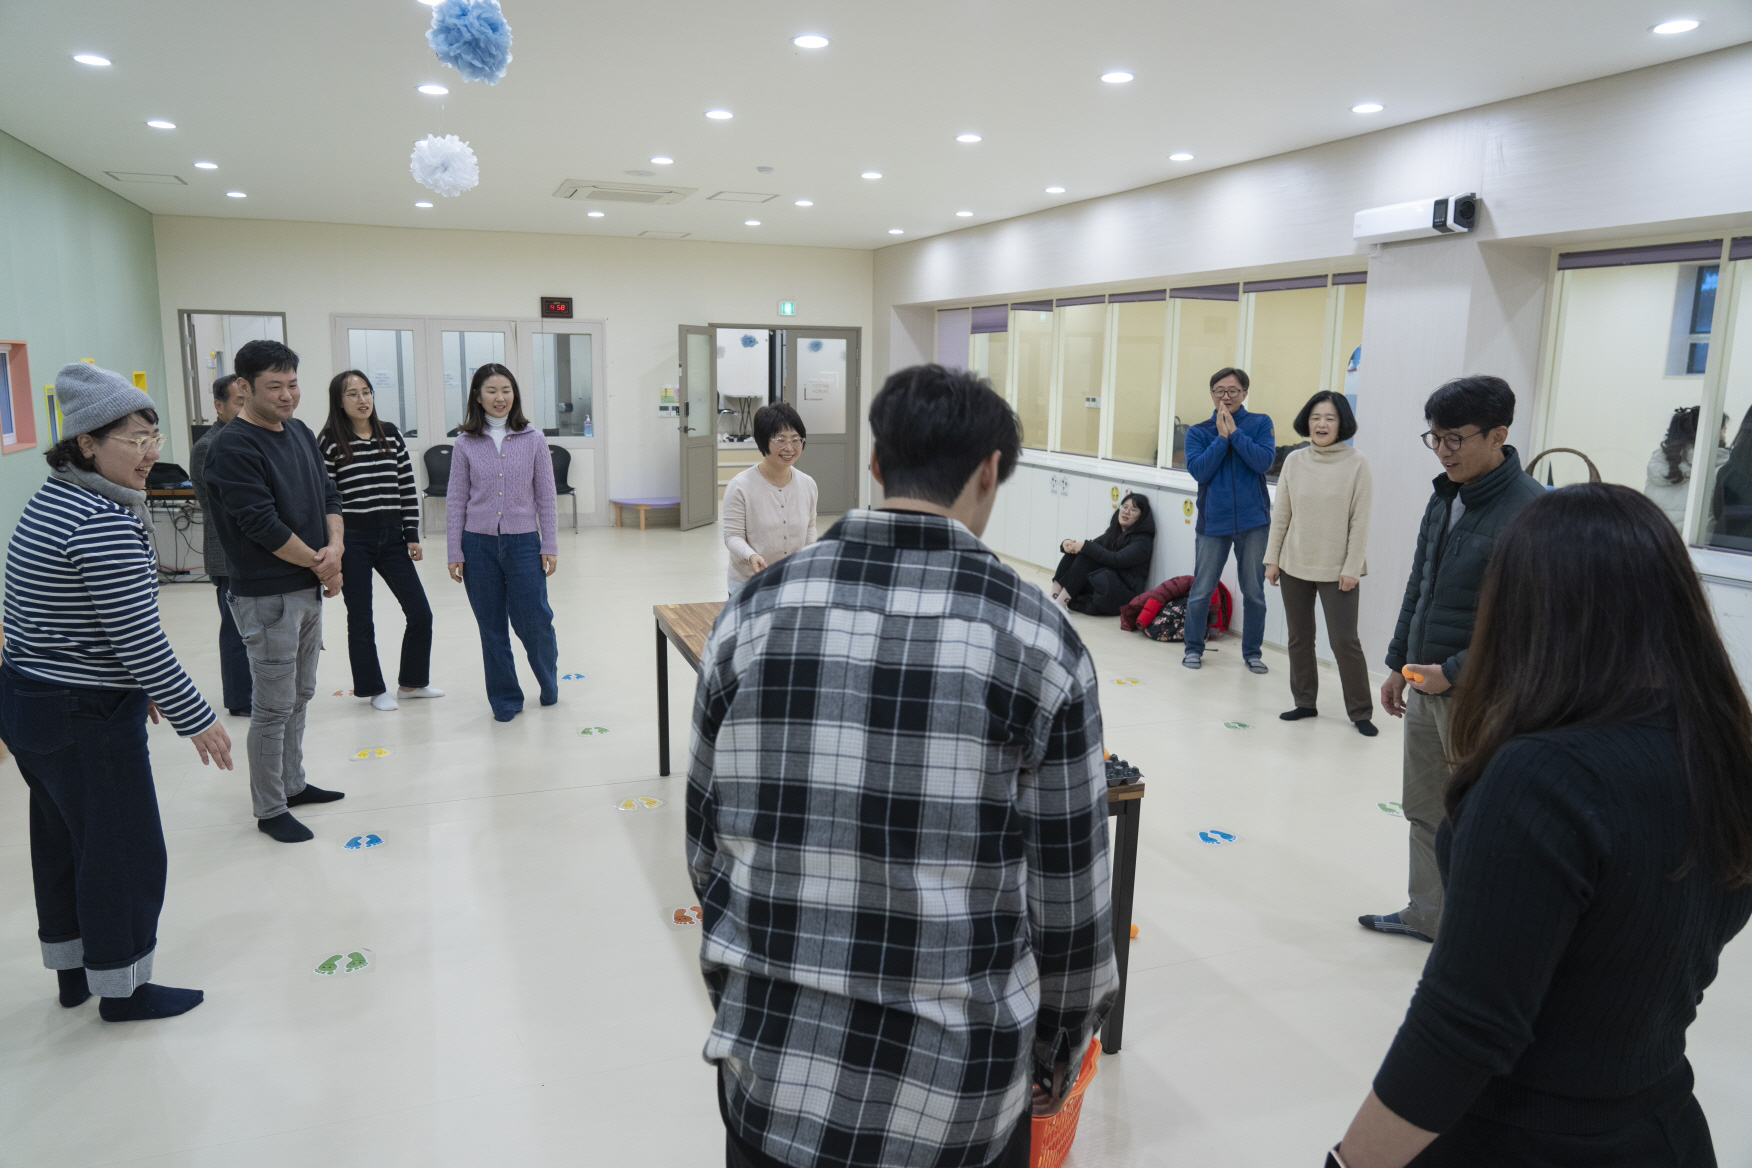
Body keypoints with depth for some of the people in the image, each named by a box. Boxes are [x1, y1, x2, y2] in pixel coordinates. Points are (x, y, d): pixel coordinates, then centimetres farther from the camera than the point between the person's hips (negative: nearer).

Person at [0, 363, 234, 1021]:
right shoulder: (104, 523, -24)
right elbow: (138, 637, -24)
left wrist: (134, 685, 23)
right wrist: (196, 719, -16)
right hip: (86, 719, -10)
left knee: (63, 839, 22)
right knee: (125, 851, 6)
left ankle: (72, 968, 39)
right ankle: (121, 987, 22)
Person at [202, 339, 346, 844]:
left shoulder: (299, 432, 10)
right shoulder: (234, 447, -16)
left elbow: (328, 494, 11)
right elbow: (263, 524, -21)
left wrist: (334, 548, -7)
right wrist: (319, 563, -11)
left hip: (310, 589, 8)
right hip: (268, 596, -8)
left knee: (299, 695, 18)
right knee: (274, 706, 0)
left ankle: (293, 783, 33)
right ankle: (270, 810, 13)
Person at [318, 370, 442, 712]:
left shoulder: (390, 434, 5)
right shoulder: (329, 442, -6)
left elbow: (407, 487, 7)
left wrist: (412, 536, 4)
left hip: (391, 537, 4)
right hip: (352, 541, -4)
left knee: (420, 614, 5)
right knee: (361, 620, 7)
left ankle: (412, 682, 24)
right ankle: (373, 689, 23)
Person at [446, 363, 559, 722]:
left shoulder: (533, 439, 1)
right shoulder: (466, 443, 2)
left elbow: (545, 496, 3)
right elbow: (456, 500, 4)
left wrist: (550, 546, -1)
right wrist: (454, 552, 1)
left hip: (523, 542, -1)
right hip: (479, 544, 1)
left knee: (533, 620, -3)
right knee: (491, 628, 8)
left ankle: (549, 680, 26)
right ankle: (505, 699, 22)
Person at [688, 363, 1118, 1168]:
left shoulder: (754, 612, -7)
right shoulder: (1038, 639, -12)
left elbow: (708, 843, 2)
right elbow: (1067, 891, -6)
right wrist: (1058, 1053, 11)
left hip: (770, 1074, 2)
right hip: (954, 1097, -1)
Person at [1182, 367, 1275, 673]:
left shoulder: (1260, 424, 2)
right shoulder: (1198, 432, 3)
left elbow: (1264, 462, -13)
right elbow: (1198, 470, -10)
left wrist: (1234, 432, -14)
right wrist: (1221, 437, -13)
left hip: (1253, 521, 0)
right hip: (1213, 520, 0)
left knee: (1254, 592, 8)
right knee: (1201, 591, 5)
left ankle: (1252, 651, 21)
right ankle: (1194, 648, 20)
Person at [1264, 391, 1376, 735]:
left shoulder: (1357, 464, -6)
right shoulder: (1294, 461, 3)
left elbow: (1360, 521, -7)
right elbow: (1280, 514, 6)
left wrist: (1352, 568, -11)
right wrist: (1272, 558, 4)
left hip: (1337, 570, -4)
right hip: (1294, 565, 4)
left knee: (1344, 641, -3)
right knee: (1299, 638, 12)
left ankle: (1361, 711, 11)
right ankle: (1304, 701, 27)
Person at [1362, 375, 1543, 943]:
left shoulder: (1530, 509, -18)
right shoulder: (1445, 496, 8)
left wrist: (1456, 672, -18)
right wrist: (1398, 663, 16)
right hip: (1425, 686, 8)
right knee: (1424, 809, 19)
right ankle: (1426, 914, 35)